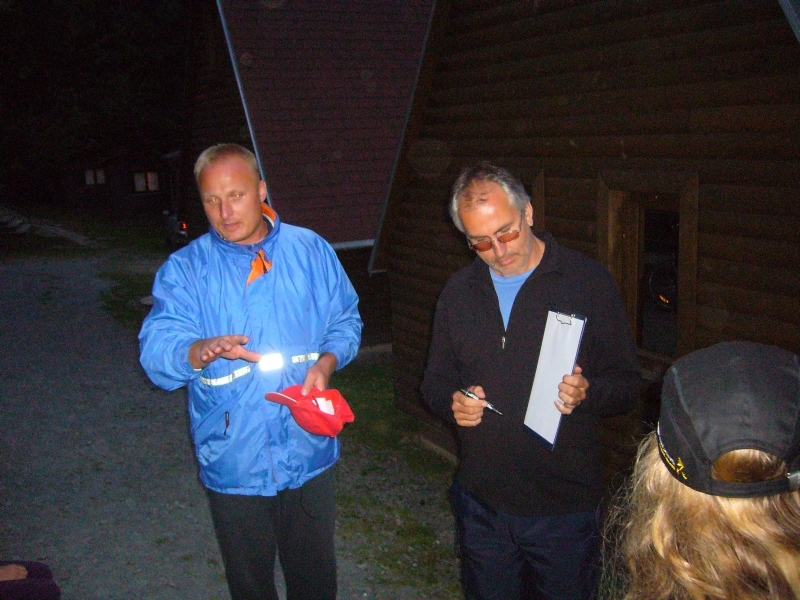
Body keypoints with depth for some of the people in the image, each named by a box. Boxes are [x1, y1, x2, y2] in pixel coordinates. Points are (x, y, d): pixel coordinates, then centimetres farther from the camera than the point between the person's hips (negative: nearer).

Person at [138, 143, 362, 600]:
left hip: (310, 453, 2)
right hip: (234, 461, -1)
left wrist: (326, 362, -14)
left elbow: (346, 321, 6)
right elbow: (156, 352, -16)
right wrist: (201, 351, -38)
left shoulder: (311, 251, -1)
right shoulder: (184, 269, -6)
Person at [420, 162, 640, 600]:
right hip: (482, 502, 3)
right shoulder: (458, 292, 5)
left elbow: (627, 385, -4)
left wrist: (587, 392, -25)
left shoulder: (589, 282, -7)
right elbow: (435, 381, 13)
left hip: (565, 507, -3)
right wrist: (452, 402, -9)